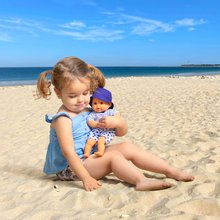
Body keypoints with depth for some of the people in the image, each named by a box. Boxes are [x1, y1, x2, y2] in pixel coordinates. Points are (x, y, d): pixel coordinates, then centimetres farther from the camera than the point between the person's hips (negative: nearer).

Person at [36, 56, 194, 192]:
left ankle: (171, 171, -6)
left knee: (127, 147, -7)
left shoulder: (91, 111, 4)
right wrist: (86, 178, -30)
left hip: (92, 156, 7)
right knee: (113, 155, -27)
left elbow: (122, 132, 8)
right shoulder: (63, 119, -17)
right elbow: (69, 152, -25)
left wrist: (117, 122, -16)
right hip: (70, 168, -7)